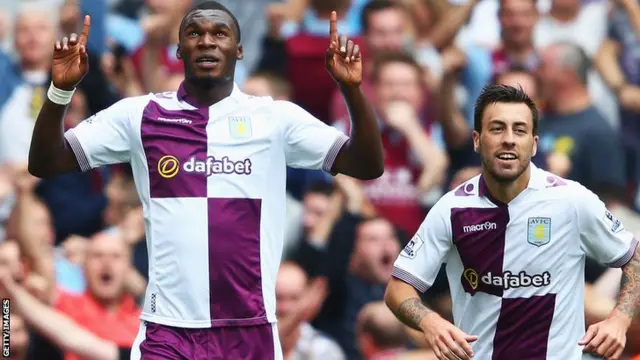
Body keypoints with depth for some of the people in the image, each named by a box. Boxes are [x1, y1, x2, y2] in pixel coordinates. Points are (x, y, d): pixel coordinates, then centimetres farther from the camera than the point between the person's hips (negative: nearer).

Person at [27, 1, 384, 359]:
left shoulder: (275, 118, 5)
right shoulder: (140, 115, 5)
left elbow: (368, 165, 1)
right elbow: (45, 164, 4)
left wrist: (352, 88, -13)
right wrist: (61, 90, -12)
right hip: (167, 331, 0)